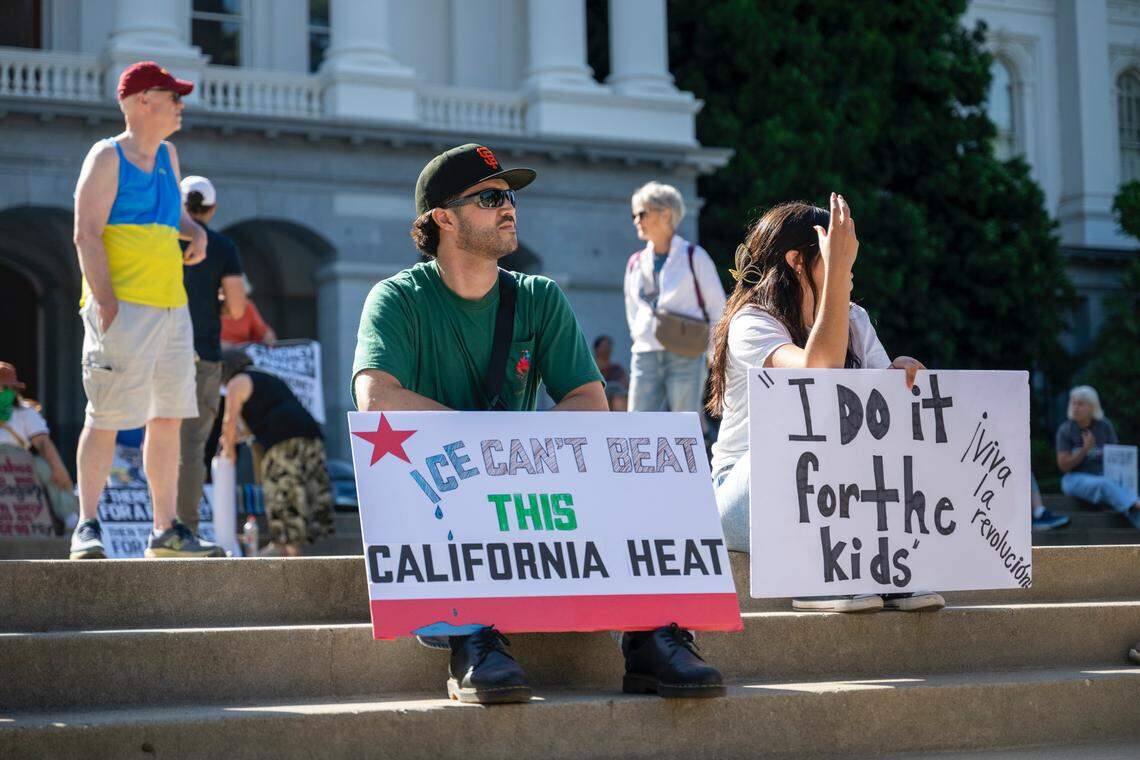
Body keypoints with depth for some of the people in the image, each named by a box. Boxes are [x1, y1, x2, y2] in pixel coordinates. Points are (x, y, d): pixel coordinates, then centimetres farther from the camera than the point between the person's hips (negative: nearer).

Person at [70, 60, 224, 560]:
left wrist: (196, 231, 12)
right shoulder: (107, 157, -3)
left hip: (171, 307, 8)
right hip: (123, 307, -8)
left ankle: (167, 531, 13)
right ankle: (87, 526, 1)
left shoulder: (167, 156, 19)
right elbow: (87, 234, -11)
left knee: (168, 419, 8)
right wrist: (106, 303, -20)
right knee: (105, 419, -7)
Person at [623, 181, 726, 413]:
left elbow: (718, 307, 3)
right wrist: (640, 338, 14)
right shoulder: (635, 263, 12)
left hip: (685, 357, -4)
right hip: (645, 357, 4)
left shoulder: (693, 257, 0)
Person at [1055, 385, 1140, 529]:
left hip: (1104, 478, 1)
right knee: (1105, 486, -35)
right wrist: (1085, 449, -21)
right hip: (1076, 480, -1)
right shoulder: (1065, 430, -6)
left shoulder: (1105, 426, 0)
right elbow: (1063, 465, -11)